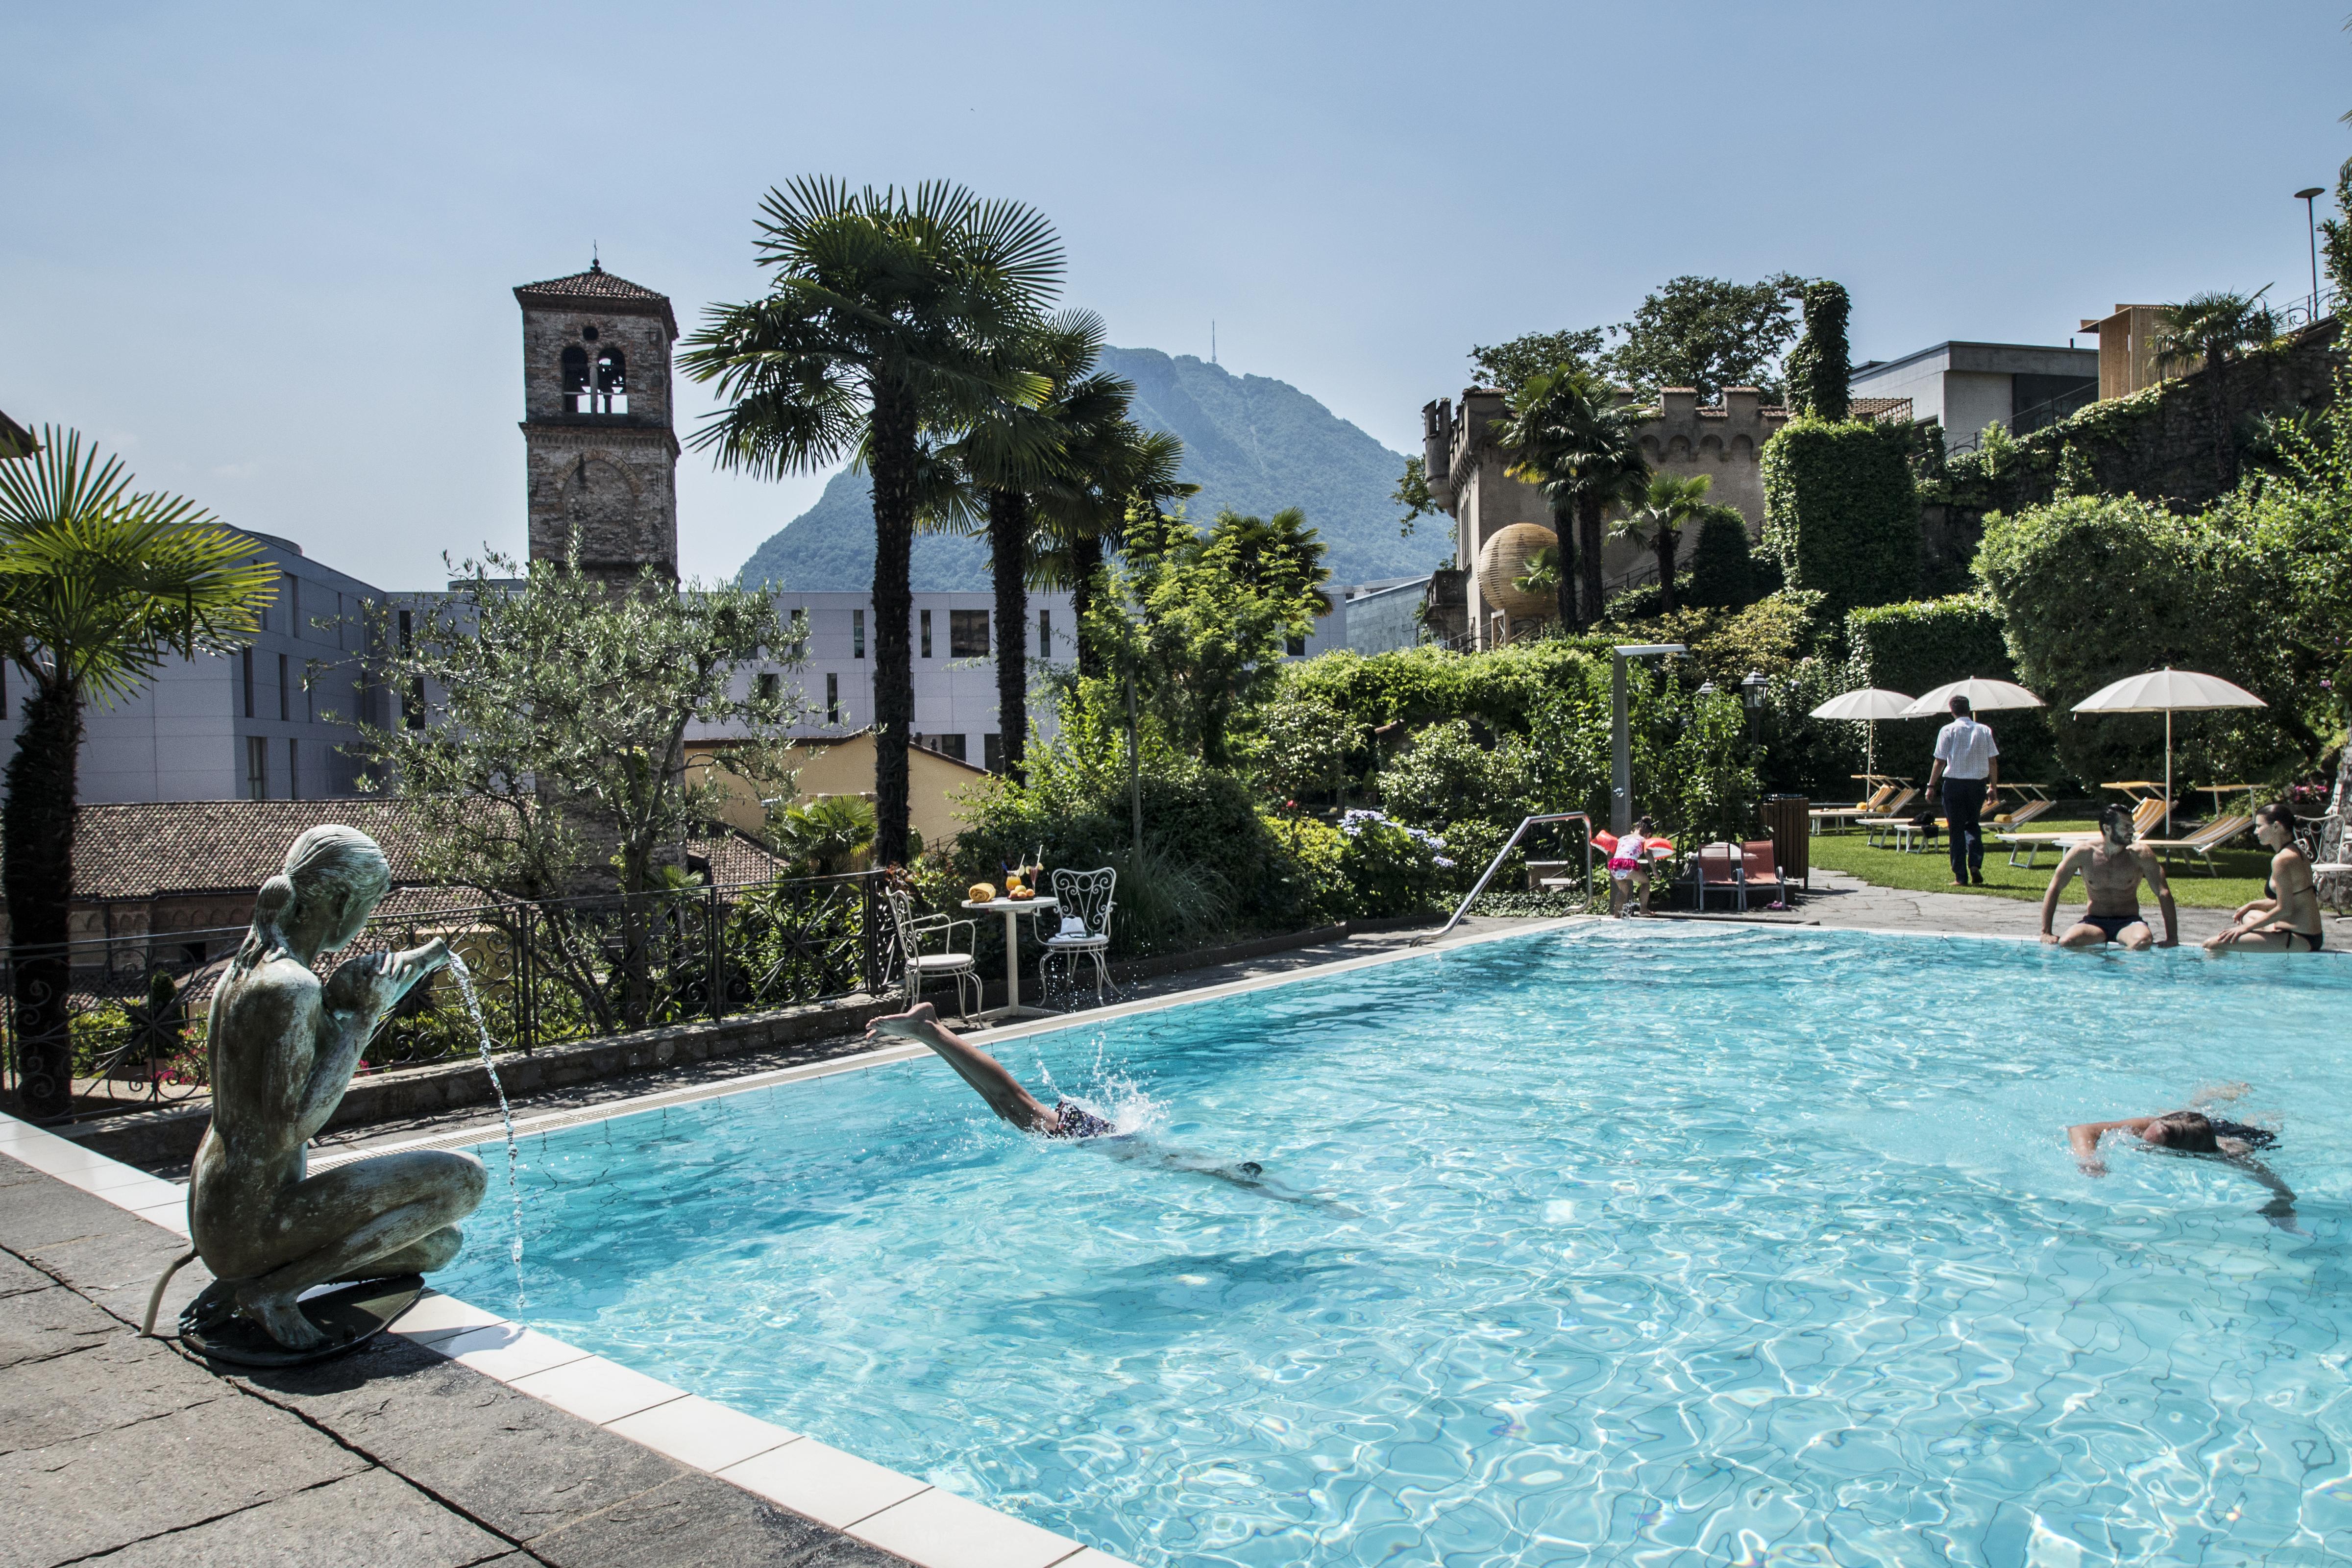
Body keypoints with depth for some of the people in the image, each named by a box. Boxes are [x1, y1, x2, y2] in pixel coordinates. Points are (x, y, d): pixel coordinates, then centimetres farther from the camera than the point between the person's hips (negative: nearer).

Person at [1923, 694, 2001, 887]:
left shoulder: (1948, 731, -5)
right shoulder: (1984, 730, 4)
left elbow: (1940, 762, -7)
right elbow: (1993, 762, 4)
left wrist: (1931, 786, 0)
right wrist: (1993, 787, 12)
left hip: (1954, 783, -3)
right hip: (1977, 784, 3)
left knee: (1957, 830, 3)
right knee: (1973, 825, 19)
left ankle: (1961, 877, 3)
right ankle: (1975, 864, -2)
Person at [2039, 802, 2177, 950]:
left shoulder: (2140, 855, -6)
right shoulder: (2083, 853, -5)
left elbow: (2164, 893, -6)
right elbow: (2054, 889, -3)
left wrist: (2172, 938, -16)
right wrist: (2046, 933, -11)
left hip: (2128, 923, 0)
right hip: (2094, 922, 0)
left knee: (2143, 942, -36)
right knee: (2066, 942, -32)